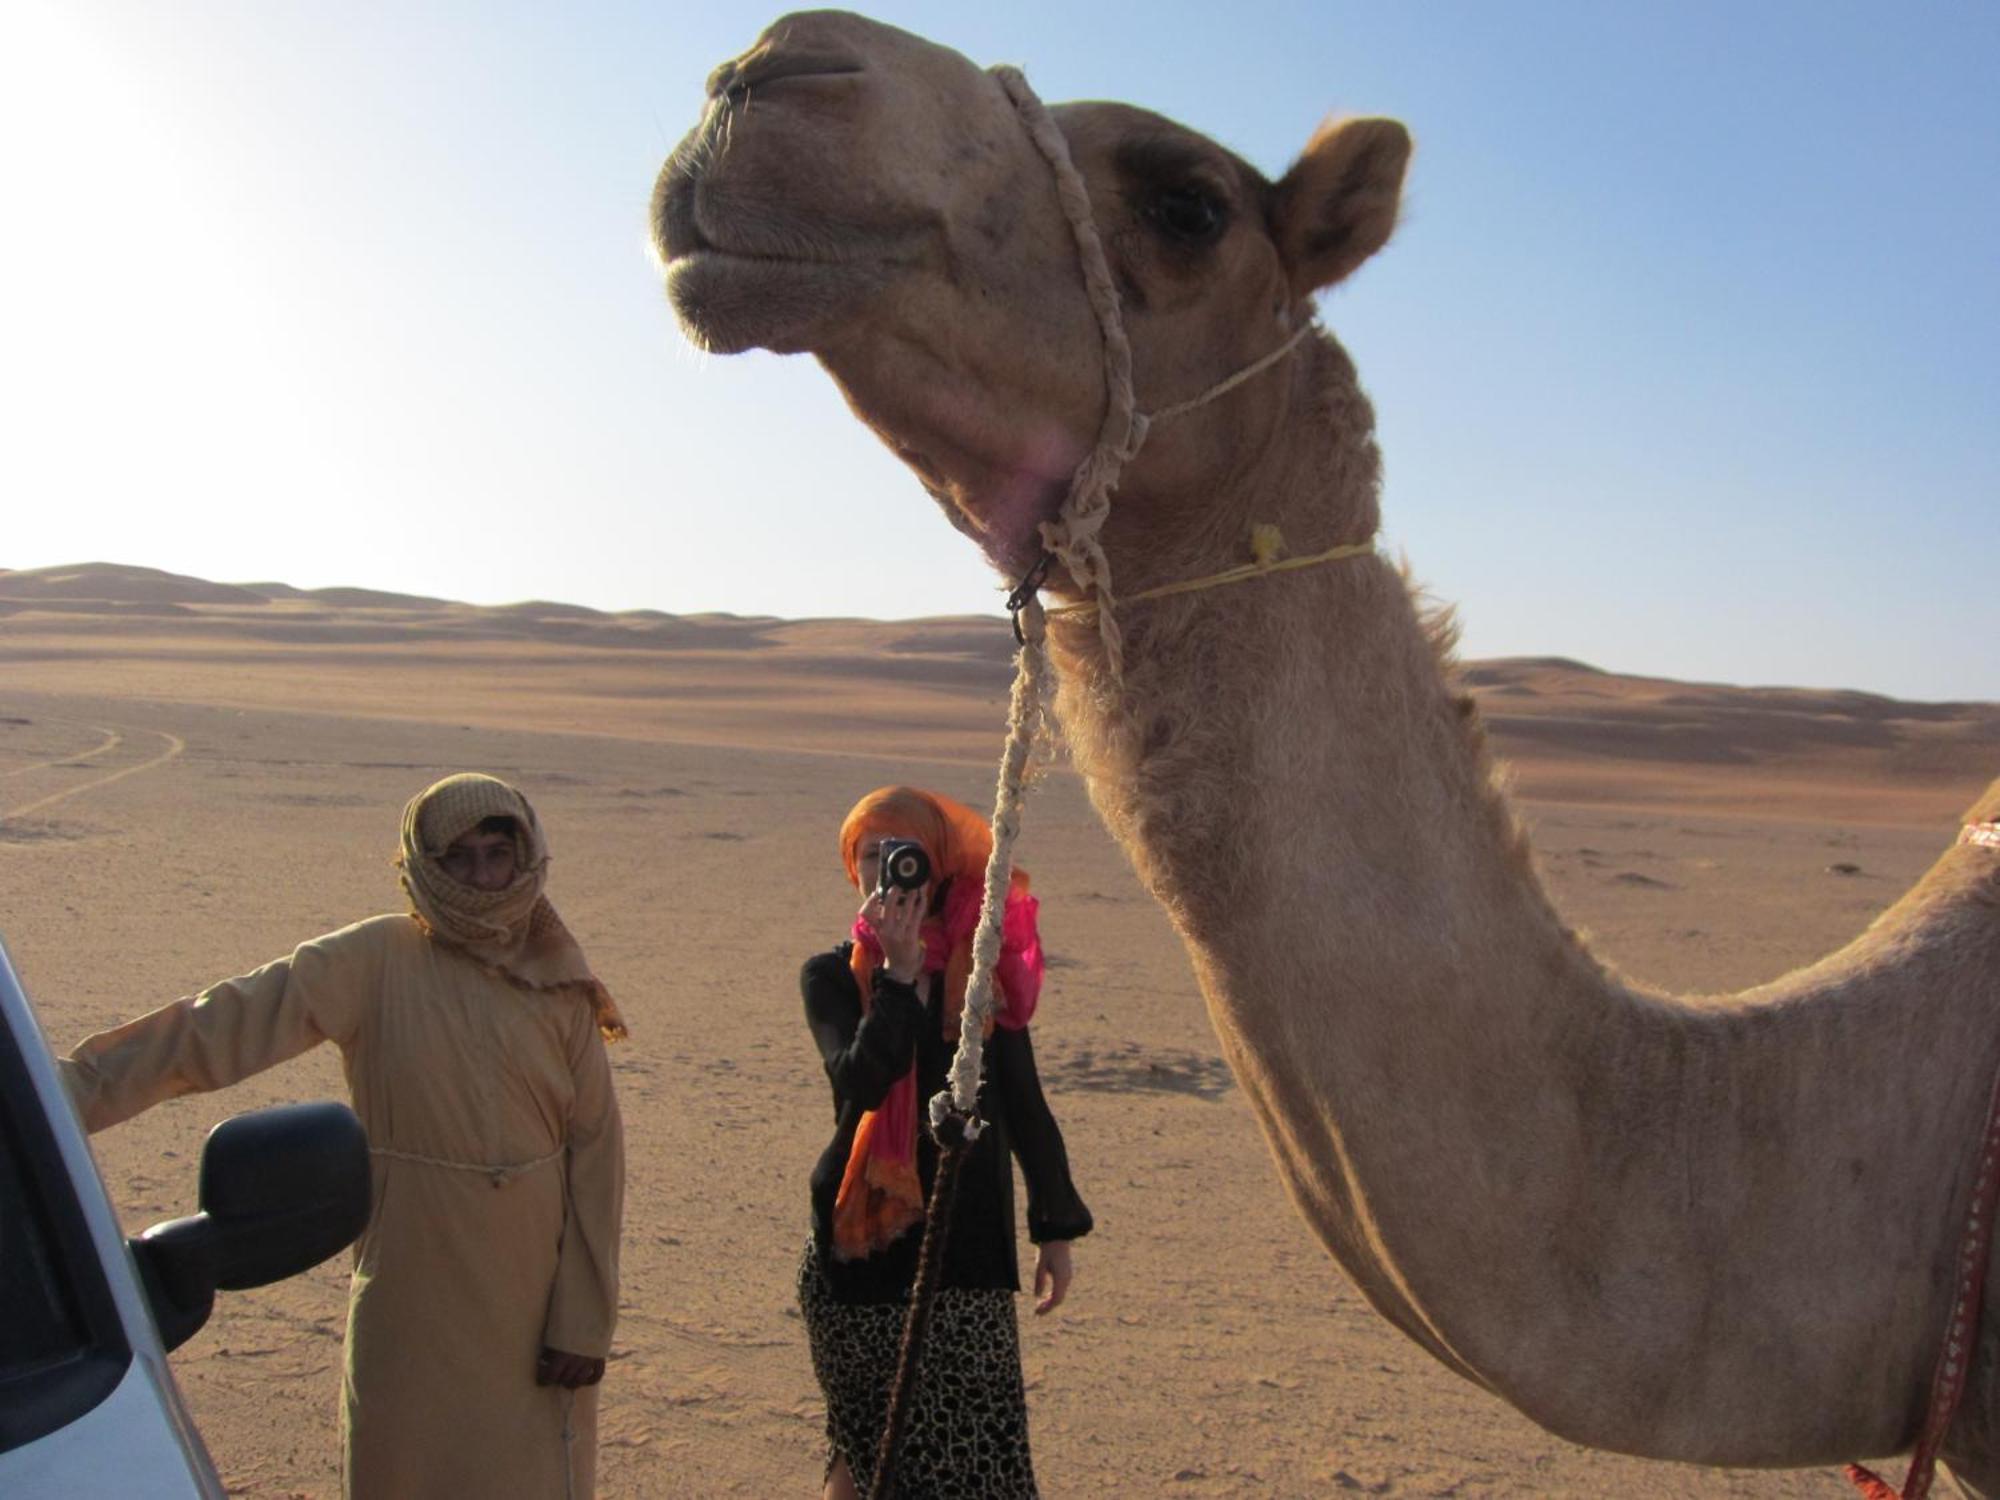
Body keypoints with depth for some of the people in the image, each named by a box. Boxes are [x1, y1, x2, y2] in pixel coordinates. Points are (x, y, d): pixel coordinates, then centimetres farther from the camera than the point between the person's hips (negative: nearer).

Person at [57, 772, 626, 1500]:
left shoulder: (560, 990, -3)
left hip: (535, 1303, 2)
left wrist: (584, 1319, -5)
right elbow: (225, 1024, -18)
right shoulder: (373, 963, -8)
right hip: (412, 1306, -1)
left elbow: (596, 1153, -3)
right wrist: (75, 1090, -31)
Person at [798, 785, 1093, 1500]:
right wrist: (899, 974, -20)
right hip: (864, 1241, -1)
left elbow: (1022, 1101, 8)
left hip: (969, 1238, 1)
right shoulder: (833, 975, -1)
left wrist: (1056, 1226, 10)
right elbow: (860, 1080, -19)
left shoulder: (983, 965, 2)